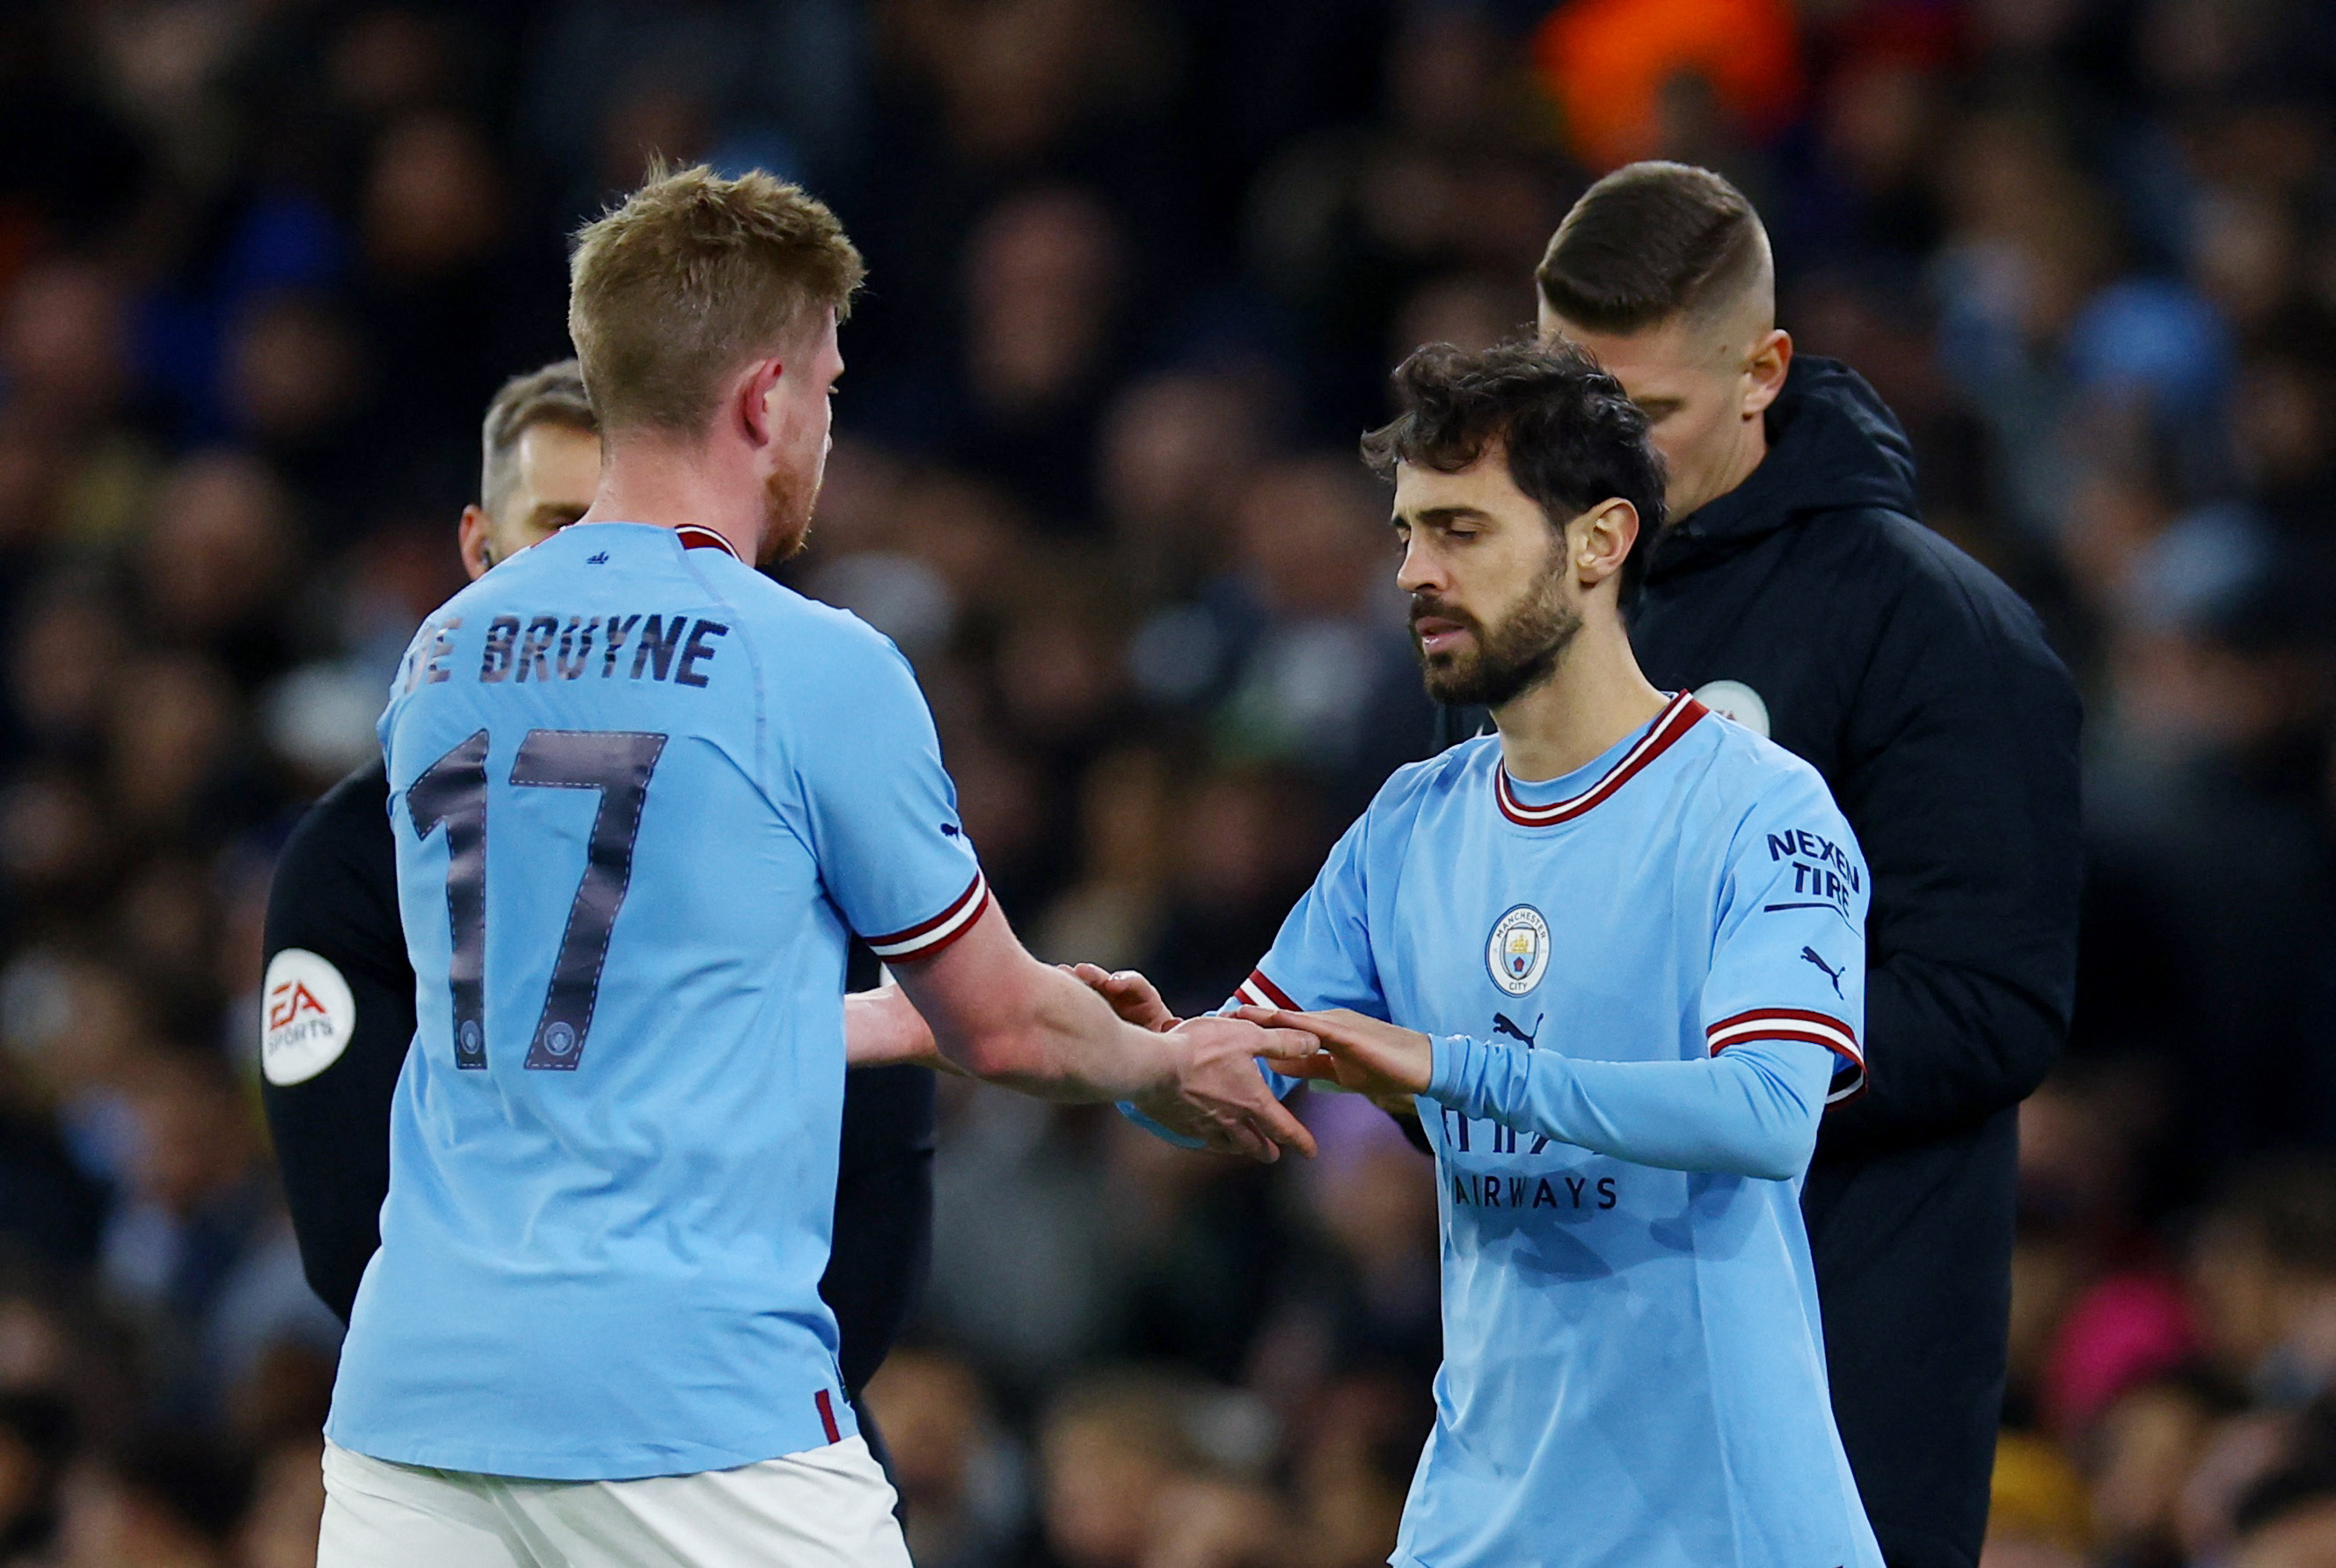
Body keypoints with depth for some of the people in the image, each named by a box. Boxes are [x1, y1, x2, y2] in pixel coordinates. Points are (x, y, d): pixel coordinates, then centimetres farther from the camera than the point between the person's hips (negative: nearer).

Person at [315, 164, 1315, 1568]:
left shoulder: (443, 658, 11)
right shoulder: (814, 671, -6)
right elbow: (998, 1025, 5)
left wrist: (911, 1018, 37)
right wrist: (1174, 1068, 27)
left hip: (411, 1399, 6)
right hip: (694, 1404, -6)